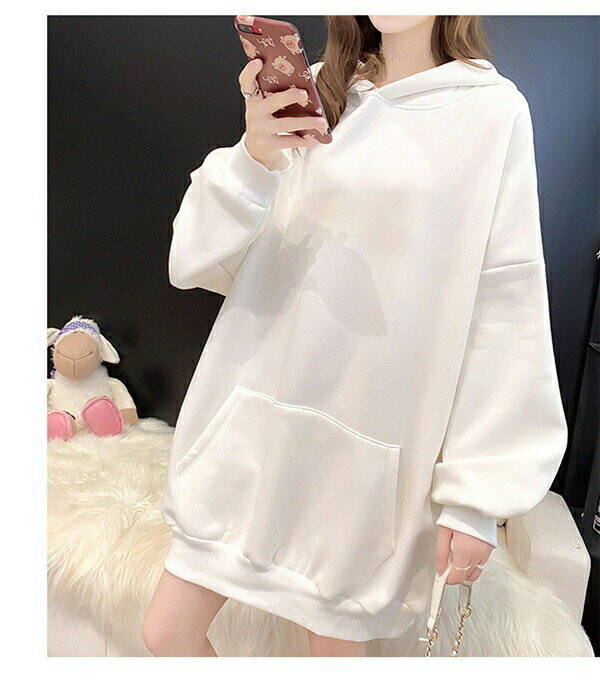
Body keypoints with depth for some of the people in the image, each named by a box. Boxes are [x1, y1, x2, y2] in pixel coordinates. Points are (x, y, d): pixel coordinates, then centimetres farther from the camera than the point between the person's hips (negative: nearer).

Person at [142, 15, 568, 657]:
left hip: (368, 438, -3)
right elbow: (201, 261, 2)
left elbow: (506, 306, -6)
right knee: (166, 632, 13)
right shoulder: (311, 94, 7)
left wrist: (477, 493, -7)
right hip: (259, 418, 4)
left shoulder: (494, 111, -2)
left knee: (336, 642, 15)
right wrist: (252, 159, -18)